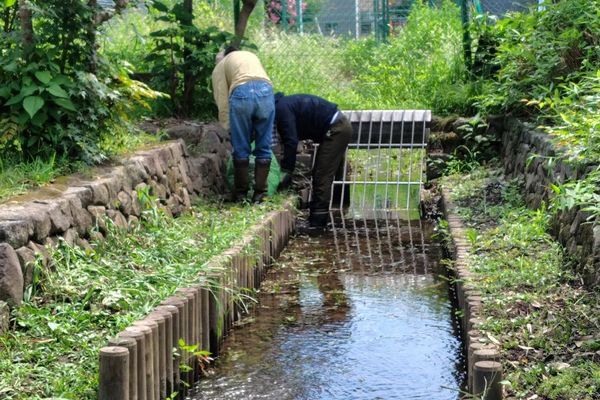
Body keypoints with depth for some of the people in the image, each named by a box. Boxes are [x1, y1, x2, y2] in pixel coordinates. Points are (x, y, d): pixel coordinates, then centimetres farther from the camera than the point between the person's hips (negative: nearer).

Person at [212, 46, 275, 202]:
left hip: (242, 93, -2)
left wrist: (227, 126, 20)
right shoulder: (251, 56, 38)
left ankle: (240, 193, 16)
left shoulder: (220, 66, 25)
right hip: (266, 91, 3)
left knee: (241, 149, 9)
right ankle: (259, 193, 11)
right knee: (263, 148, 10)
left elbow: (222, 101, 14)